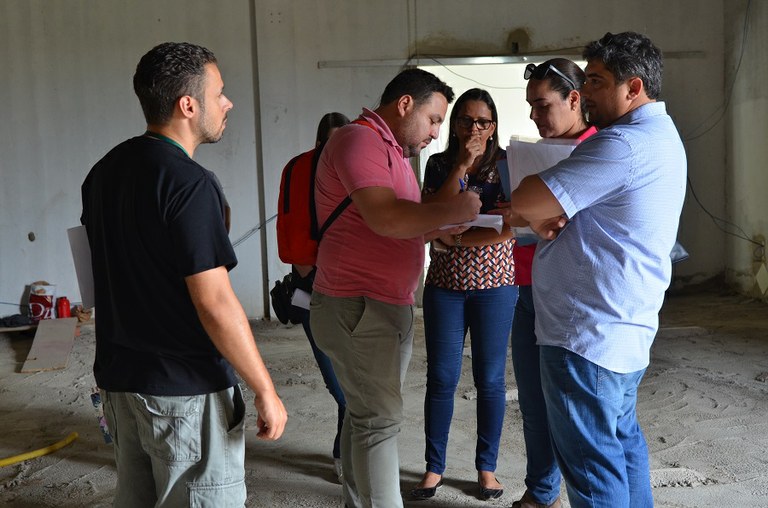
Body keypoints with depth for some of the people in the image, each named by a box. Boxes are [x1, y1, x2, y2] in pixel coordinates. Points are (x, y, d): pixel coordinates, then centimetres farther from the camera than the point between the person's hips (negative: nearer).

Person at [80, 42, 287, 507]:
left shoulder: (103, 172, 7)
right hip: (185, 390, -8)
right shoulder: (188, 183, -20)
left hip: (120, 380, 8)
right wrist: (266, 391, -16)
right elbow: (215, 303, -23)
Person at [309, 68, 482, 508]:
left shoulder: (393, 151, 21)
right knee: (379, 419, -6)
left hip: (389, 306, 10)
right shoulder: (360, 140, -12)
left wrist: (443, 226, 5)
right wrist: (451, 211, -15)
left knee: (367, 413, 13)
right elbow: (384, 217, -25)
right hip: (359, 307, -10)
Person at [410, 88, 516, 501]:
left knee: (490, 379, 5)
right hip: (444, 285, 1)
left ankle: (487, 467, 21)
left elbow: (509, 229, -13)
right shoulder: (439, 164, 4)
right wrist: (461, 165, -15)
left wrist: (455, 239, -19)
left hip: (495, 284, -1)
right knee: (441, 378, 4)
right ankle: (434, 467, 18)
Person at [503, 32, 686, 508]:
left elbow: (526, 201, -24)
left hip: (587, 335, -10)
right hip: (628, 329, 10)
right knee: (623, 441, 22)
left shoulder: (623, 144, -20)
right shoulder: (661, 135, 15)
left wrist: (531, 217, -1)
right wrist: (543, 214, -2)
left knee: (592, 463, -1)